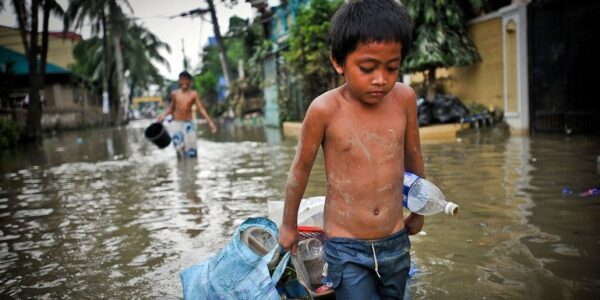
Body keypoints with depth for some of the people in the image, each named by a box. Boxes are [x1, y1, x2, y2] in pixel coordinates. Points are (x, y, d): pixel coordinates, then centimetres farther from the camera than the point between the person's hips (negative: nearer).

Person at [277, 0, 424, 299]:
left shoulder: (404, 98, -7)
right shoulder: (325, 109, -17)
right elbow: (300, 169, -4)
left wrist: (419, 209, 20)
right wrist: (288, 225, 8)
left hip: (396, 243, 4)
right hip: (346, 248, -4)